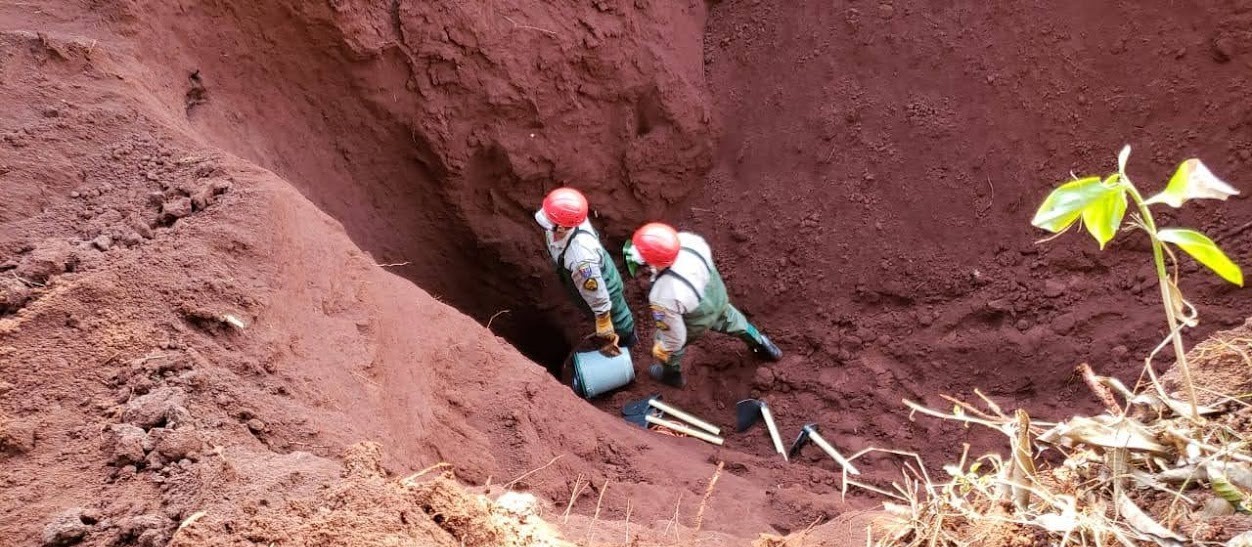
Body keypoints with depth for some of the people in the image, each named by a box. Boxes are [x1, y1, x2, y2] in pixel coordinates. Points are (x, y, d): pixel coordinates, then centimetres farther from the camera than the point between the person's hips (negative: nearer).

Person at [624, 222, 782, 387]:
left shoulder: (664, 297, -46)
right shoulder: (687, 239, -34)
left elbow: (674, 337, -28)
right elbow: (706, 252, -7)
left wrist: (662, 352, -8)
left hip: (697, 321, -4)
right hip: (717, 295, 4)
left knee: (665, 343, 27)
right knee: (728, 318, 38)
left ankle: (671, 374, 58)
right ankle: (761, 344, 64)